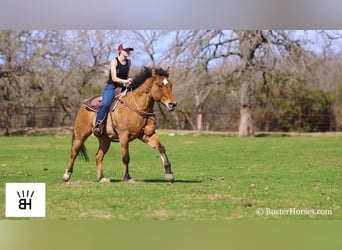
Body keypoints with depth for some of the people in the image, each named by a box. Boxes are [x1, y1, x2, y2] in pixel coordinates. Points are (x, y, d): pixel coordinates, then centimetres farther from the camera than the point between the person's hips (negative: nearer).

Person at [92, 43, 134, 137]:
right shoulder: (114, 61, -6)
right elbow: (114, 78, -16)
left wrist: (128, 83, 5)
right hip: (111, 87, -7)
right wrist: (125, 81, -28)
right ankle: (97, 125, -35)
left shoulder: (128, 62, 12)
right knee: (105, 104, -32)